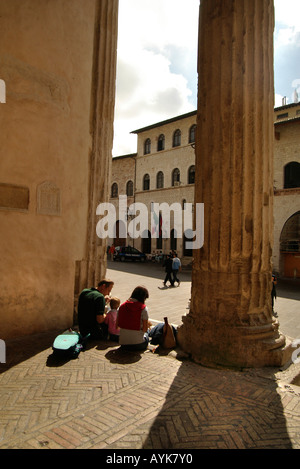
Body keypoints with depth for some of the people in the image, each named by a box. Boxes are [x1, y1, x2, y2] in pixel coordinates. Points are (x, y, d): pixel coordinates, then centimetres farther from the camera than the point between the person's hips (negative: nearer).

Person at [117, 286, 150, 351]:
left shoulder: (122, 306, 2)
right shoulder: (143, 308, -11)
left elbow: (117, 325, 6)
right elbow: (145, 329, -10)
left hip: (123, 344, 4)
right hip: (138, 345, -3)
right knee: (146, 332, 28)